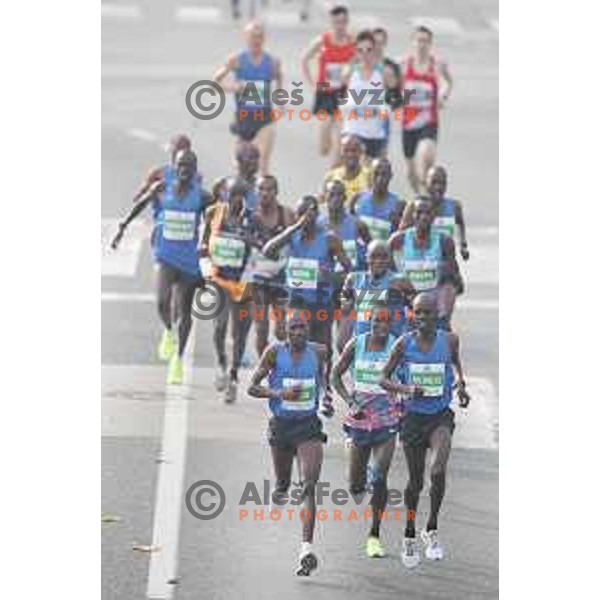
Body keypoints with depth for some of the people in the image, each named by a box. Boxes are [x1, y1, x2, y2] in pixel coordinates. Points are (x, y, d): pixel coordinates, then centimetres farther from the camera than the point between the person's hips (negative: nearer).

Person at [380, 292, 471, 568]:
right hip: (413, 417, 1)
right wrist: (406, 389, -19)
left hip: (441, 415, -1)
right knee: (415, 480, 10)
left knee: (438, 471, -23)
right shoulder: (404, 343, -6)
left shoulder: (449, 340, -4)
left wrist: (460, 385, -3)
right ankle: (409, 534, 30)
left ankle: (431, 529, -5)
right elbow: (384, 379, -1)